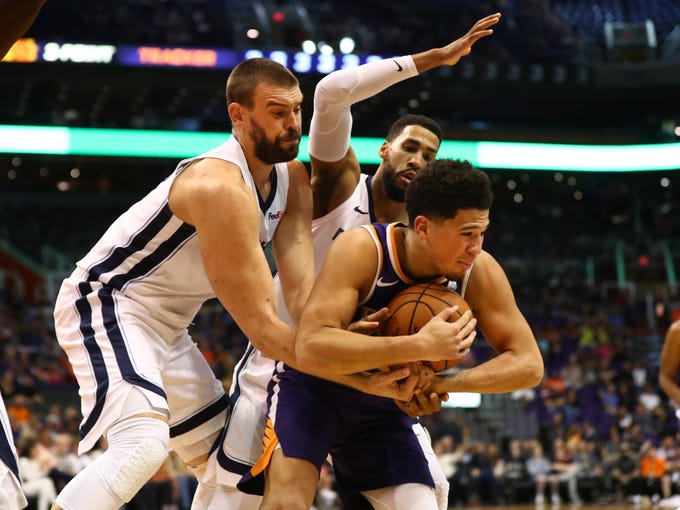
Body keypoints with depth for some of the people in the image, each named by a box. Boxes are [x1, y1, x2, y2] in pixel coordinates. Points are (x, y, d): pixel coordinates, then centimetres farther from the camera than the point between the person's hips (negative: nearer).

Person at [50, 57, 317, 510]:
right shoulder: (220, 187, -28)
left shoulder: (292, 180, 0)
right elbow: (261, 326, -28)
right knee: (143, 444, -32)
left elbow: (302, 290, -12)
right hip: (106, 304, -10)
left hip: (164, 324, 10)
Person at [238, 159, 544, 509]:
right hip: (313, 388, -4)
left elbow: (528, 364, -13)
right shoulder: (361, 250, -29)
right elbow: (310, 349, -40)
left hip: (383, 405, 5)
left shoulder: (479, 273, -18)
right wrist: (420, 347, -45)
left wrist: (443, 382, -29)